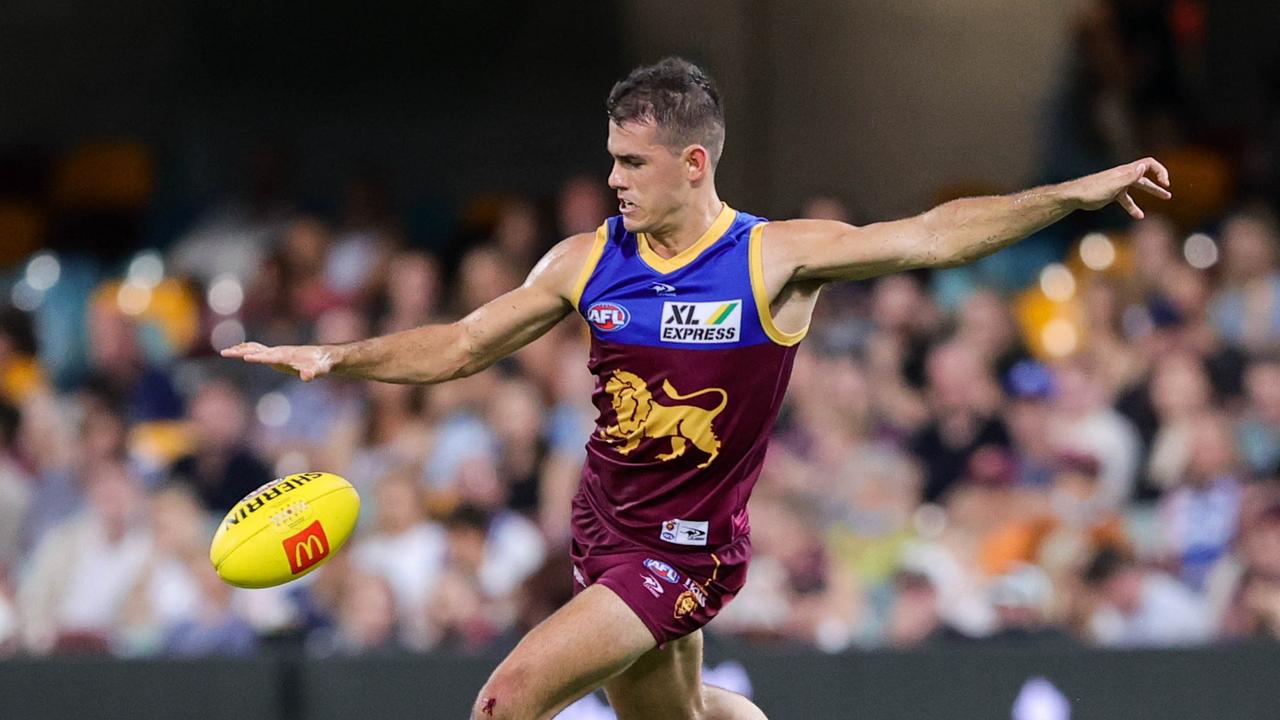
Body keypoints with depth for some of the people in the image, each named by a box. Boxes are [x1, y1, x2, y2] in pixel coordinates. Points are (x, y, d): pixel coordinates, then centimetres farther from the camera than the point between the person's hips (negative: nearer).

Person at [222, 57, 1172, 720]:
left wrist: (1075, 195, -25)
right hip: (603, 527, 6)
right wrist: (334, 359, -5)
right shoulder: (587, 262, -1)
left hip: (691, 549, -6)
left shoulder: (775, 259, -13)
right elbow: (459, 347, 6)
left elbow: (933, 238, -17)